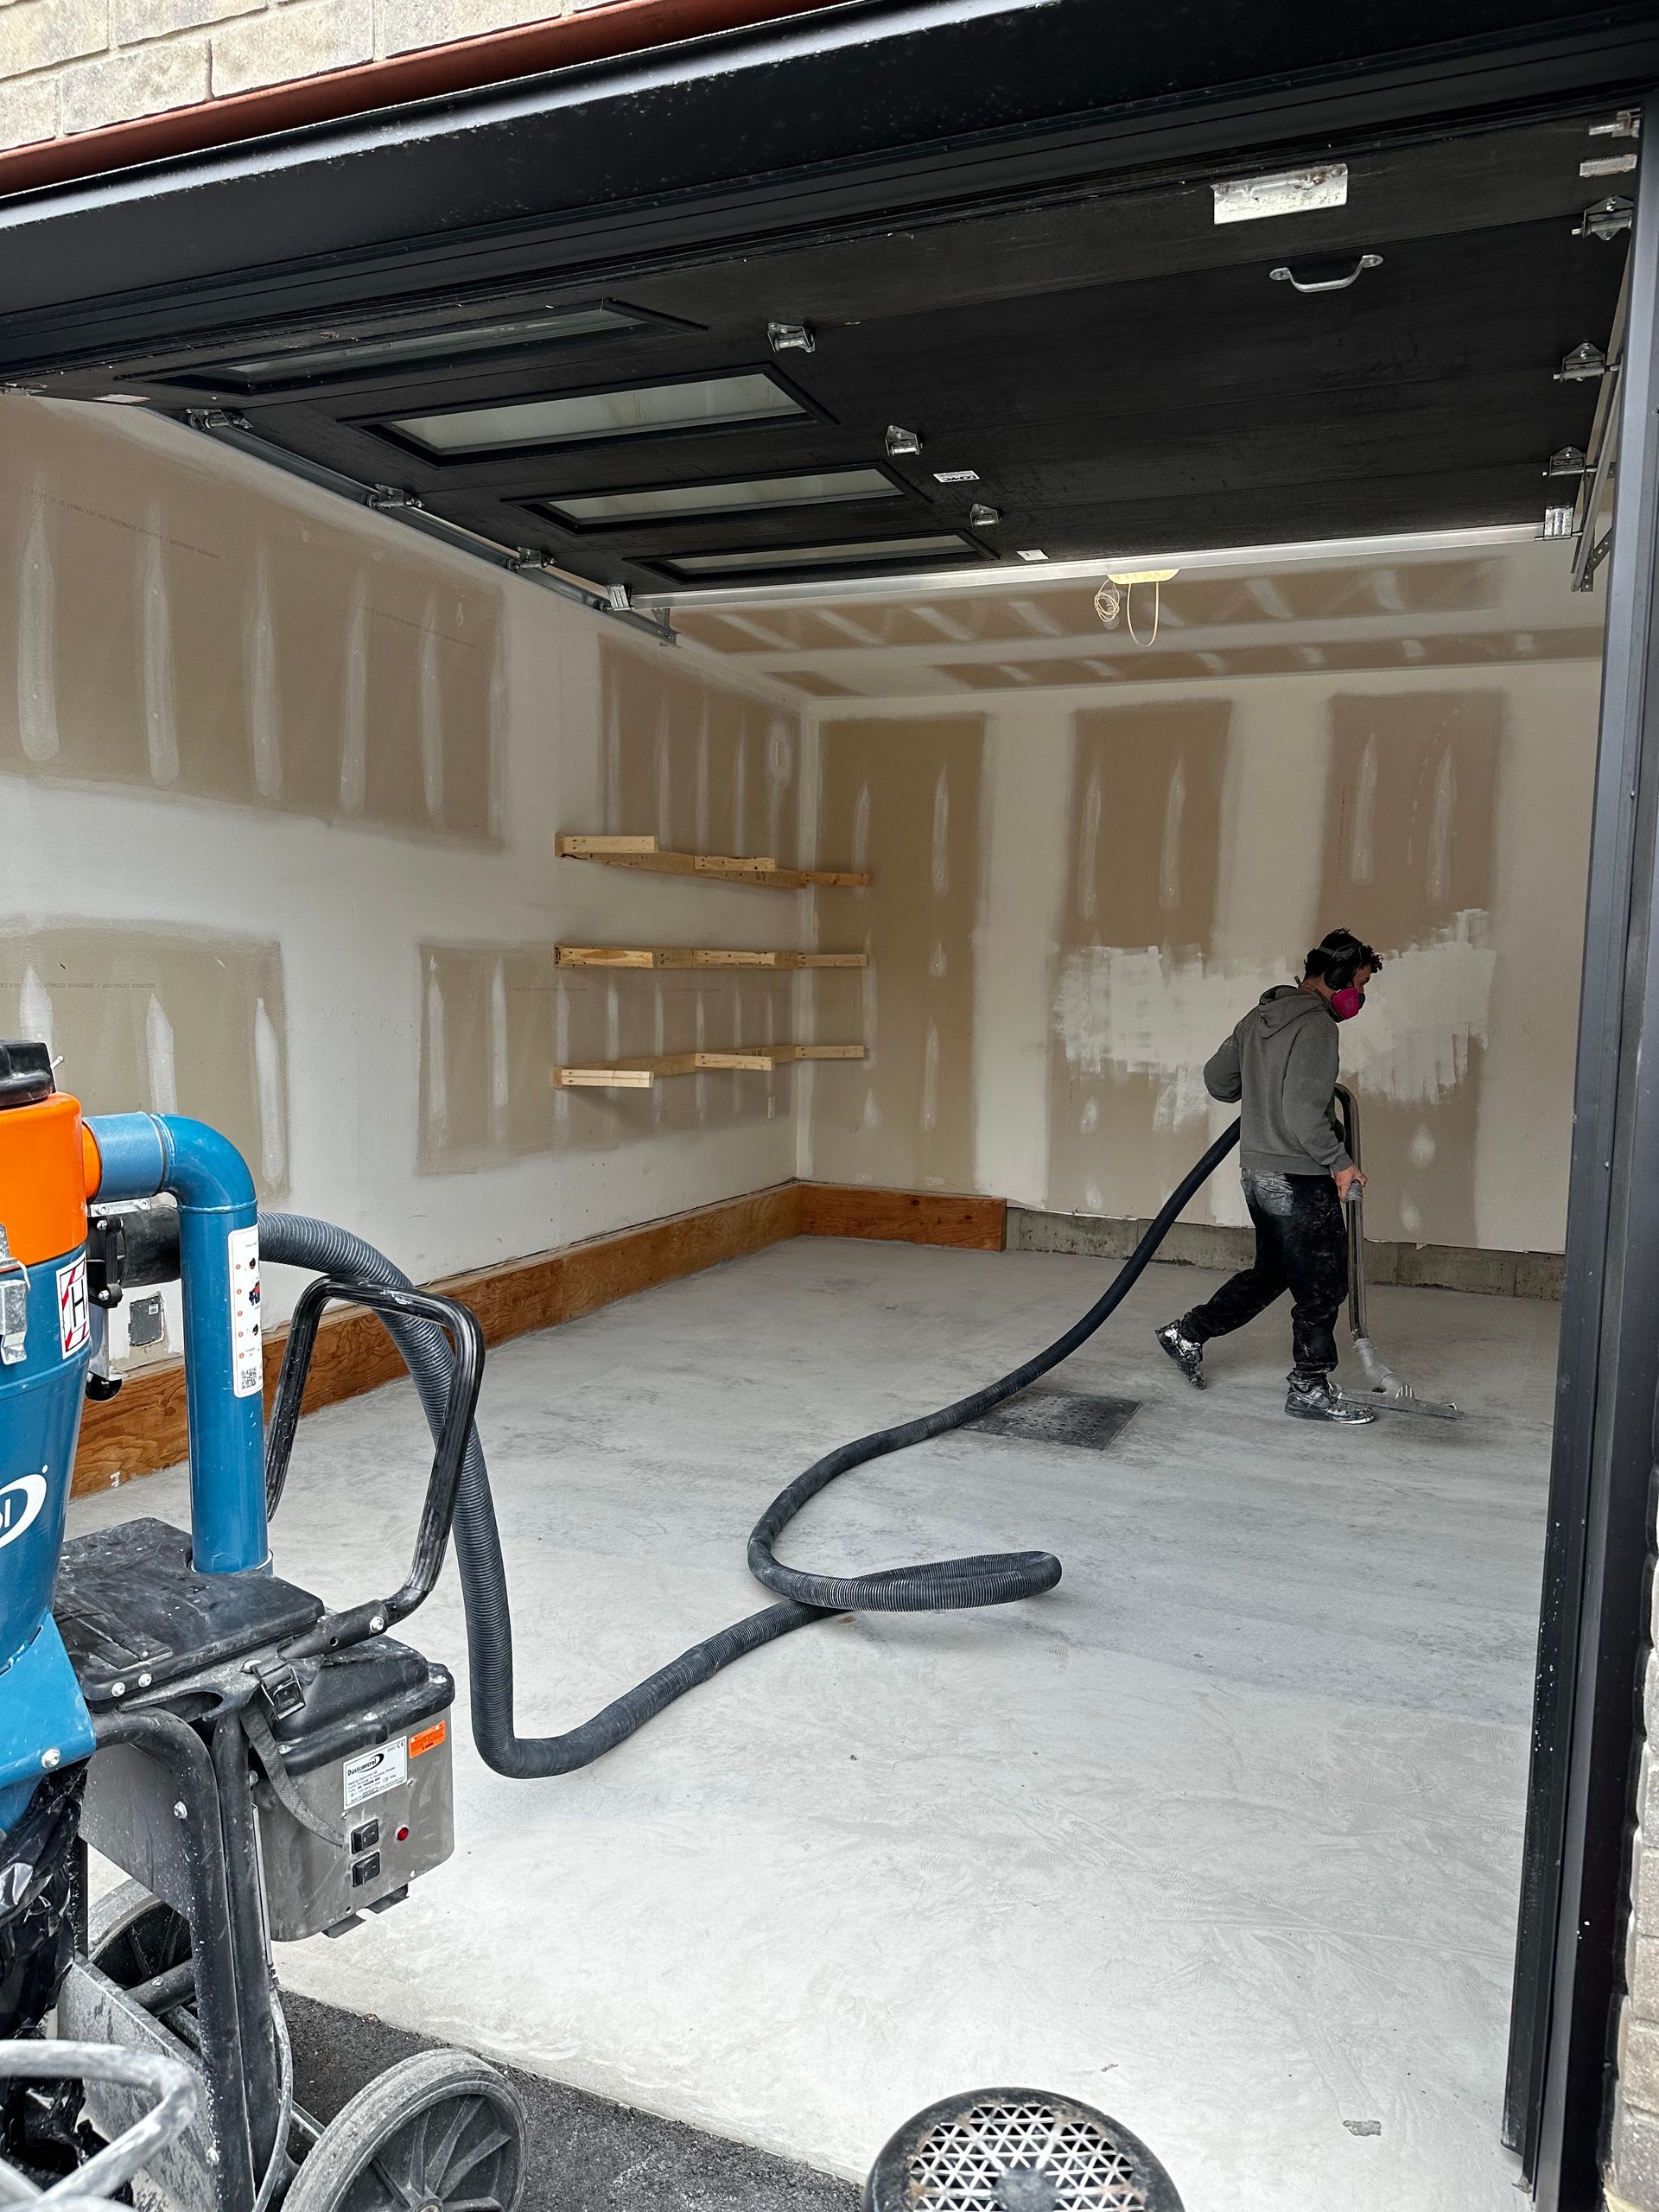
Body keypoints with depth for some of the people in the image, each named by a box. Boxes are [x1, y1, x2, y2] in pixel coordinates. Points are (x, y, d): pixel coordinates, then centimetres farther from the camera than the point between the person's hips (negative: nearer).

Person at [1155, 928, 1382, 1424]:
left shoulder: (1260, 1017, 9)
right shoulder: (1315, 1024, -18)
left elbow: (1217, 1078, 18)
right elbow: (1304, 1113, -25)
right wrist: (1340, 1162, -13)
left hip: (1257, 1170, 9)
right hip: (1298, 1179, -9)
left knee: (1272, 1272, 22)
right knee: (1322, 1283, 5)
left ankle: (1189, 1333, 24)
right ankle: (1309, 1388, 16)